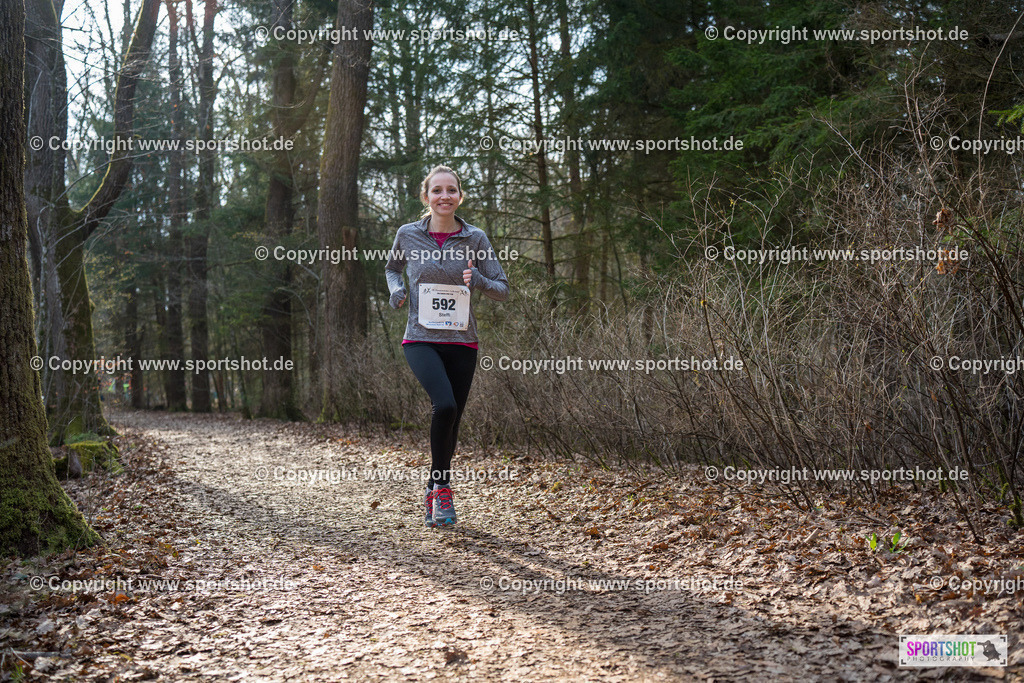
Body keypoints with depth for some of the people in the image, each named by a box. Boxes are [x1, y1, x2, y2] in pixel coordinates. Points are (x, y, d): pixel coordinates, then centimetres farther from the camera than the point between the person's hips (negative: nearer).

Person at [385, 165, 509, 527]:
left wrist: (478, 281, -17)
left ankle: (433, 494, 30)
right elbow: (392, 268, 22)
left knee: (452, 421, 9)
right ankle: (442, 487, -8)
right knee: (444, 406, -26)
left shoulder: (475, 239, 0)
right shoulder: (408, 235, 1)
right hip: (421, 339, -2)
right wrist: (396, 290, 0)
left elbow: (502, 290, 4)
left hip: (461, 342, 2)